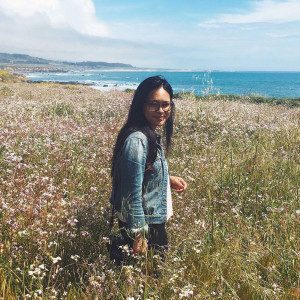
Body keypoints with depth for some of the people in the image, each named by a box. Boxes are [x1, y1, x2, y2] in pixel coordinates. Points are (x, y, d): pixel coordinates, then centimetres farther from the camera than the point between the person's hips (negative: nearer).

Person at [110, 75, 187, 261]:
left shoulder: (152, 135, 4)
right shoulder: (137, 140, -26)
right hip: (141, 225, -9)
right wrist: (139, 236, -22)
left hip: (155, 221, 9)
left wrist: (169, 180, 7)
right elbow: (132, 193, -26)